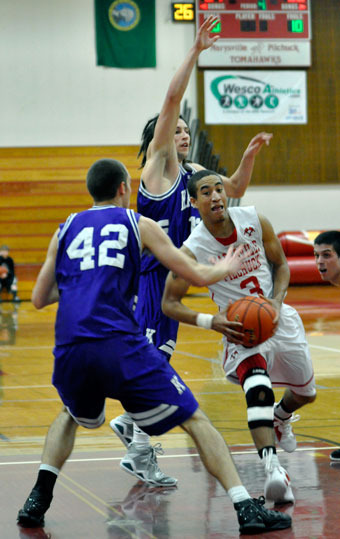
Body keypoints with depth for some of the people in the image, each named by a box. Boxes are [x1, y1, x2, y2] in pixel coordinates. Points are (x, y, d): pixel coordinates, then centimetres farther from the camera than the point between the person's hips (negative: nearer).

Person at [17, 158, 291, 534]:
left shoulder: (66, 230, 21)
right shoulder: (139, 225, 13)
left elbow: (39, 299, 23)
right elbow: (196, 276, 11)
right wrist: (225, 269, 33)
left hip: (69, 349, 4)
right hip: (119, 346, -3)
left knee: (71, 417, 34)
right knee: (194, 420, 5)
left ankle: (38, 499, 16)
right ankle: (247, 509, -8)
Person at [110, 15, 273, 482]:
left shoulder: (192, 172, 16)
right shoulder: (159, 163, -5)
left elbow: (234, 190, 26)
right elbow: (172, 100, -15)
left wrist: (249, 156, 8)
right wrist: (195, 51, -19)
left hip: (172, 275, 8)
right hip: (151, 273, -8)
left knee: (157, 357, 15)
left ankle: (129, 421, 31)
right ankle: (138, 450, -8)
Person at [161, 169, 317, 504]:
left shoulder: (255, 221, -11)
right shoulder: (193, 249, -20)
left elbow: (281, 265, 3)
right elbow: (169, 303, -13)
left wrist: (276, 300, -17)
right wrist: (210, 321, -28)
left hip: (278, 316, 5)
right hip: (239, 327, -4)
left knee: (304, 393, 20)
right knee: (257, 384, -35)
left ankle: (280, 418, 57)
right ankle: (272, 468, -47)